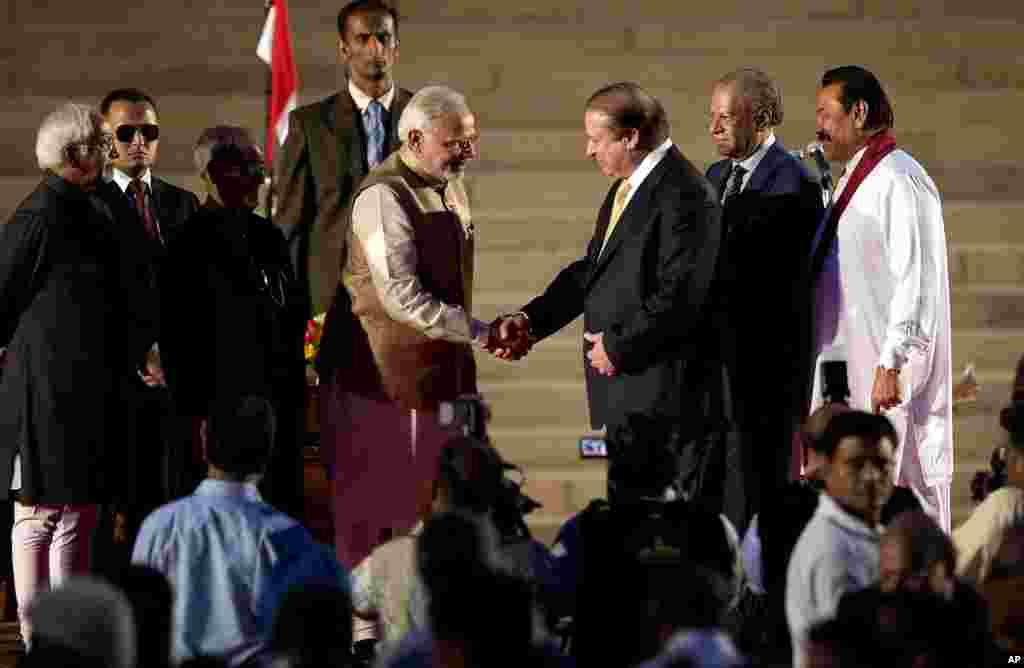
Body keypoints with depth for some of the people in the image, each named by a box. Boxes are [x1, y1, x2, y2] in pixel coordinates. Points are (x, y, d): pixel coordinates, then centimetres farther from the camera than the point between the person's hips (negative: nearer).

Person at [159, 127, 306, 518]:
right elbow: (178, 340, -11)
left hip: (280, 408, 7)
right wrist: (197, 418, -12)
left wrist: (296, 394, 15)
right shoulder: (192, 244, -9)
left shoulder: (267, 237, 13)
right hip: (223, 411, -7)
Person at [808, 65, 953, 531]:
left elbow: (916, 282, -19)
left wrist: (891, 366, -23)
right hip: (846, 368, 10)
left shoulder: (899, 180, -14)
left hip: (883, 373, -10)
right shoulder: (853, 179, 17)